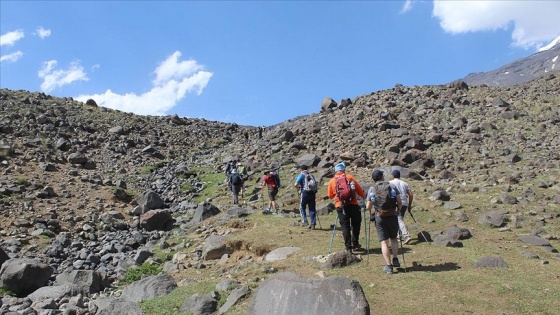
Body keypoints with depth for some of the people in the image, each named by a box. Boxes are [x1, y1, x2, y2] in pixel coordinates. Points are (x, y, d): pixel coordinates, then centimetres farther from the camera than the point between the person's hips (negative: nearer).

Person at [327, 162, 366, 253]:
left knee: (345, 226, 4)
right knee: (355, 224, 17)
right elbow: (359, 189, 5)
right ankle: (355, 243, 20)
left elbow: (330, 195, 12)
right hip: (353, 204, 0)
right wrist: (364, 196, 21)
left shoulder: (332, 181, 8)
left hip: (340, 206, 1)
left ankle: (348, 247, 0)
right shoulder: (349, 177, 5)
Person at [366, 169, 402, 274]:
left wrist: (371, 211, 20)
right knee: (393, 238, 21)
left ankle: (388, 266, 1)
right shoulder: (392, 186, 1)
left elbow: (368, 207, -2)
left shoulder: (372, 189, 0)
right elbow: (399, 202, -2)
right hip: (392, 216, 1)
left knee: (384, 241, 3)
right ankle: (395, 260, 18)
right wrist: (398, 210, 17)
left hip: (380, 217, -1)